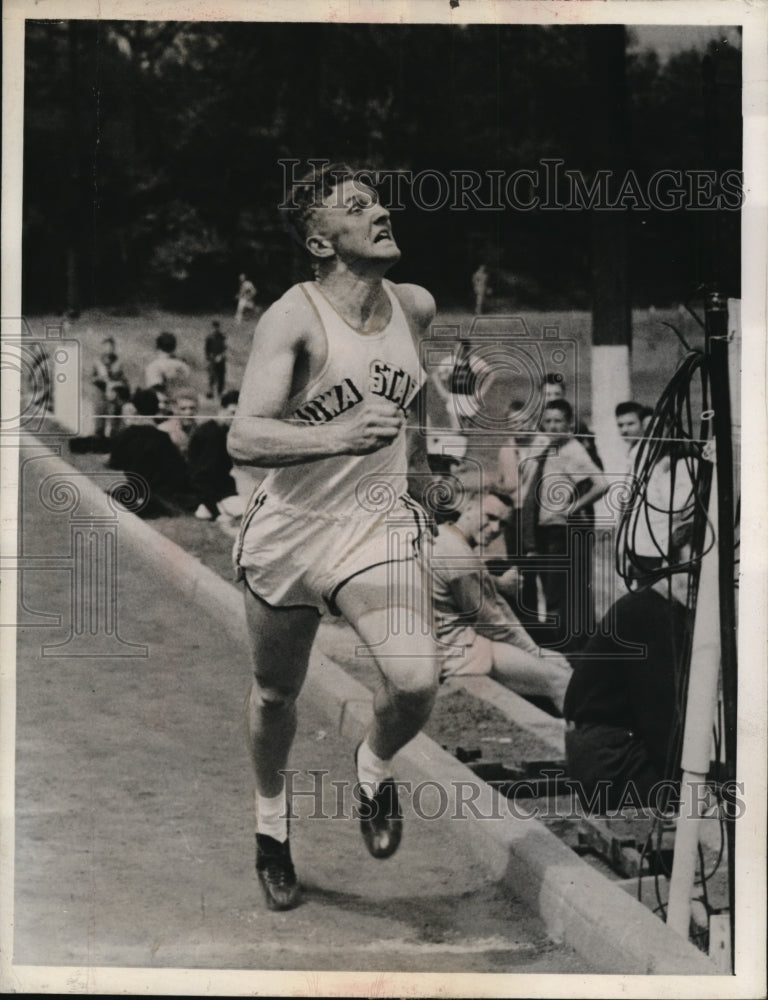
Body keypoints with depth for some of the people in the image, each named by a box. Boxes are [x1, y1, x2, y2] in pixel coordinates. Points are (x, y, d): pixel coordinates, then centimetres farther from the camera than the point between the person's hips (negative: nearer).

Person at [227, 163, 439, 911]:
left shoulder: (417, 308, -1)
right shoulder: (293, 318, -18)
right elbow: (244, 439, -30)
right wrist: (339, 438, -44)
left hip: (379, 523, 3)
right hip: (289, 529, -3)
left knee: (415, 683, -19)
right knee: (275, 694, 14)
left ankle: (374, 767, 15)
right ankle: (270, 815, 44)